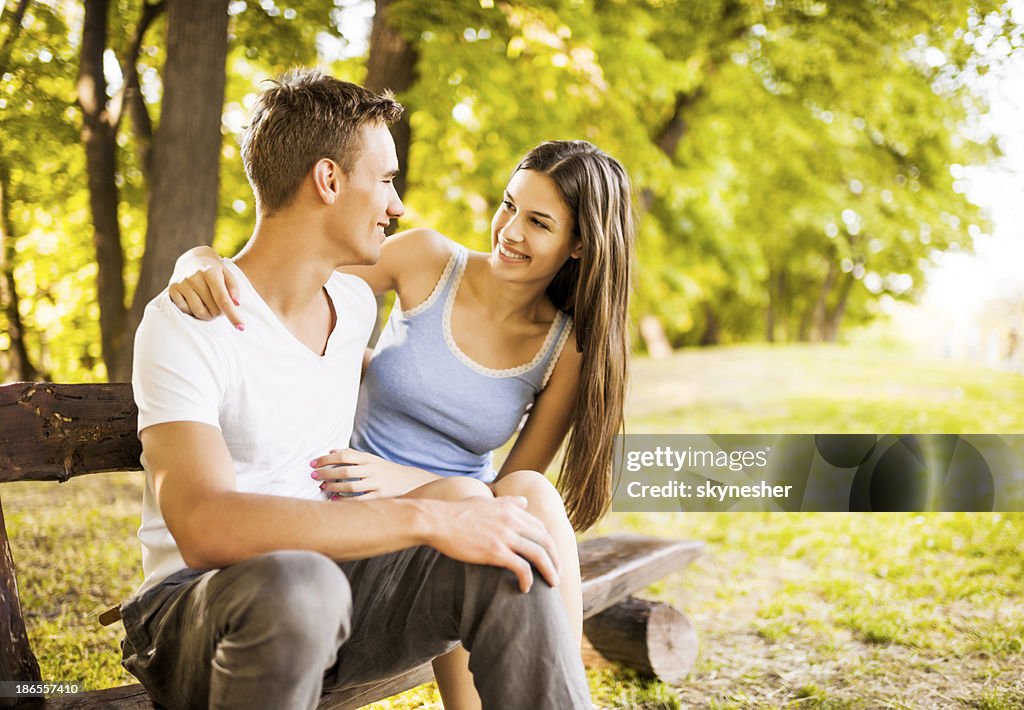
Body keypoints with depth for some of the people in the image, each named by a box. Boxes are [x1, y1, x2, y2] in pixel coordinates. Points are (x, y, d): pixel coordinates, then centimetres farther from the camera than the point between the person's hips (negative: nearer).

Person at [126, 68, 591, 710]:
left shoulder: (356, 304, 8)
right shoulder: (184, 326, -15)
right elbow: (204, 526, -31)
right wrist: (429, 518, -34)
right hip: (197, 603, -5)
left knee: (507, 562, -22)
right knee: (297, 584, -39)